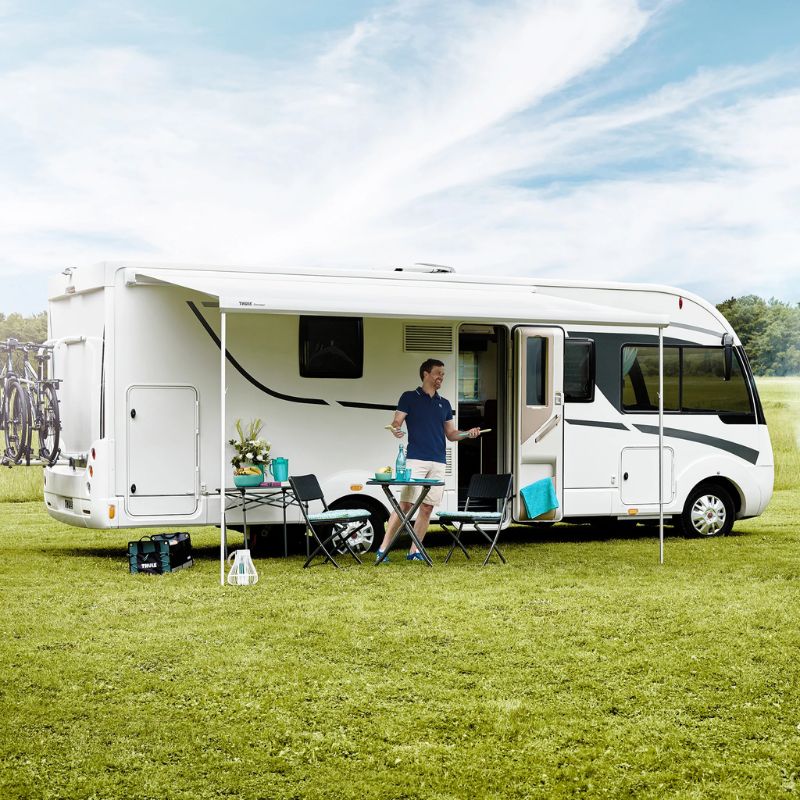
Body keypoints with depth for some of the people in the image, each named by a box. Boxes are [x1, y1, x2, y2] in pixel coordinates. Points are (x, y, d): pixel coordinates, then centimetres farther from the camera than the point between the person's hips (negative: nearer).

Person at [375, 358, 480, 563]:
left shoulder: (444, 404, 19)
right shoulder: (409, 398, 4)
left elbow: (450, 434, 20)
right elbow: (396, 422, -2)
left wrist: (467, 433, 2)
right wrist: (396, 430, -25)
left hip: (438, 463, 5)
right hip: (415, 460, -5)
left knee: (427, 507, 3)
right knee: (405, 504, -11)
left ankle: (414, 551, 9)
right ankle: (383, 548, -7)